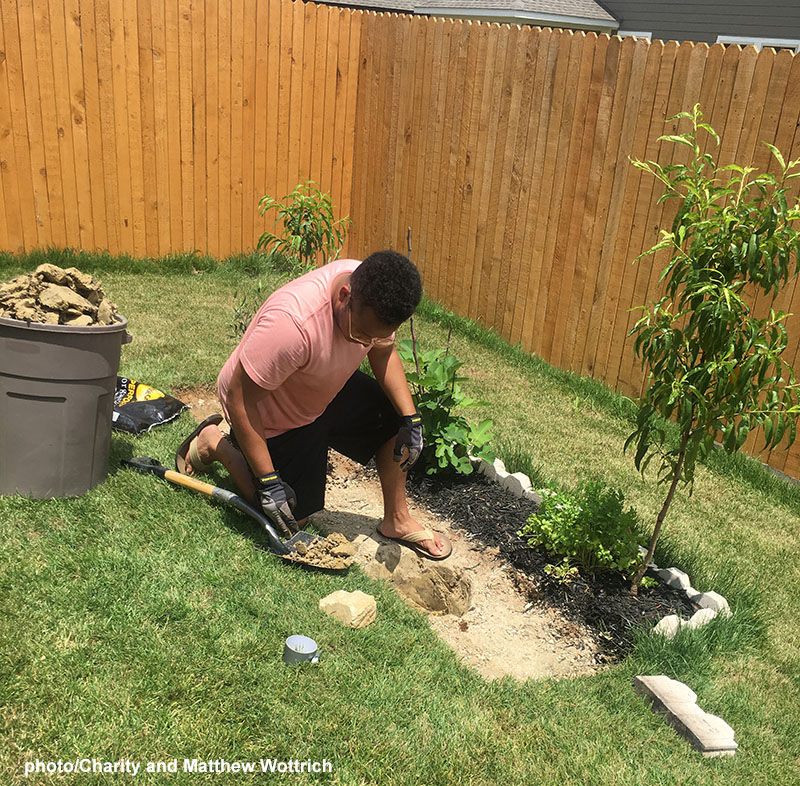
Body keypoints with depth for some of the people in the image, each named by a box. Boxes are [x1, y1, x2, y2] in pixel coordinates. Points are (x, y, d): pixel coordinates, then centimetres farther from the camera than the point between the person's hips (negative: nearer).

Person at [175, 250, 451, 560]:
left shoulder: (375, 297, -22)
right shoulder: (292, 323, -44)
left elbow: (384, 353, -1)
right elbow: (239, 399, -34)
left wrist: (411, 419, -11)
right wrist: (267, 481, -30)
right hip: (271, 414, -6)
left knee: (397, 421, -4)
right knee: (293, 518, 6)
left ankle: (397, 519, 14)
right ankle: (214, 442, 17)